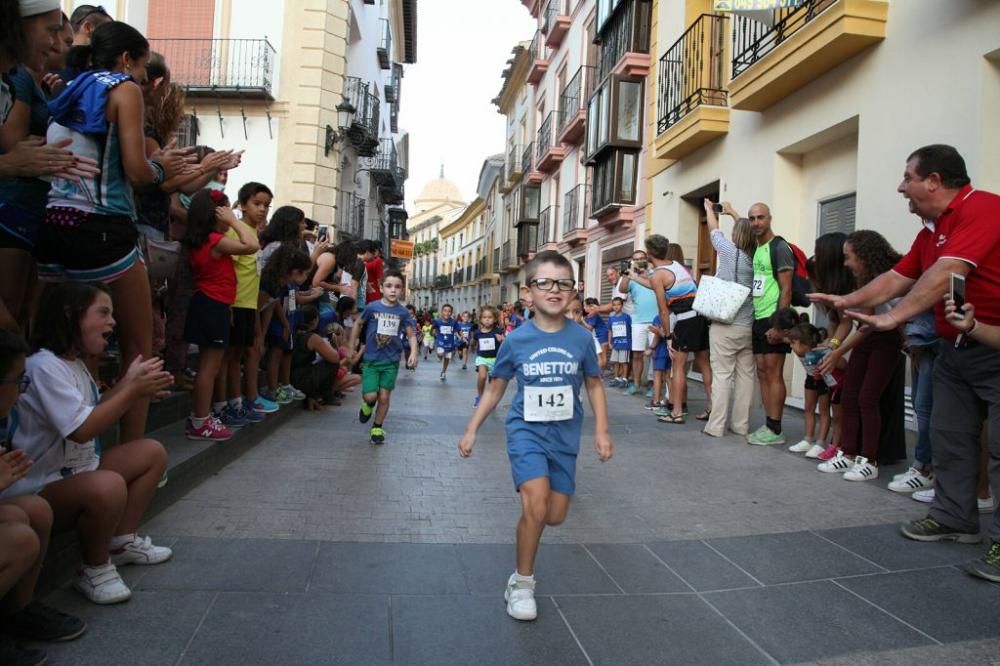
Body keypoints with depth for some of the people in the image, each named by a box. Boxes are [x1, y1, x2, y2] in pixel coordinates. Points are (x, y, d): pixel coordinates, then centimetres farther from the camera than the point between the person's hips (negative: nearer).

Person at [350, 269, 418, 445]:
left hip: (391, 361, 1)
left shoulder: (403, 312, -6)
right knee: (370, 396, -8)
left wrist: (413, 353, -15)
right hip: (371, 359, -1)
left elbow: (412, 335, 1)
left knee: (384, 397, 5)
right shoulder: (372, 307, -9)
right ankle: (368, 405, 29)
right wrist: (351, 348, 9)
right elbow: (358, 325, 7)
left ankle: (377, 427, 25)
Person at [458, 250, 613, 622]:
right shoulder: (516, 340, -9)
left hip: (564, 437, 2)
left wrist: (601, 431, 1)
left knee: (555, 517, 8)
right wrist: (471, 430, 4)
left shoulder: (581, 338, -7)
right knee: (535, 507, -18)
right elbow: (495, 388, 3)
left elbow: (594, 385, 6)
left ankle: (529, 489, 43)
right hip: (526, 431, -2)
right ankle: (521, 584, 3)